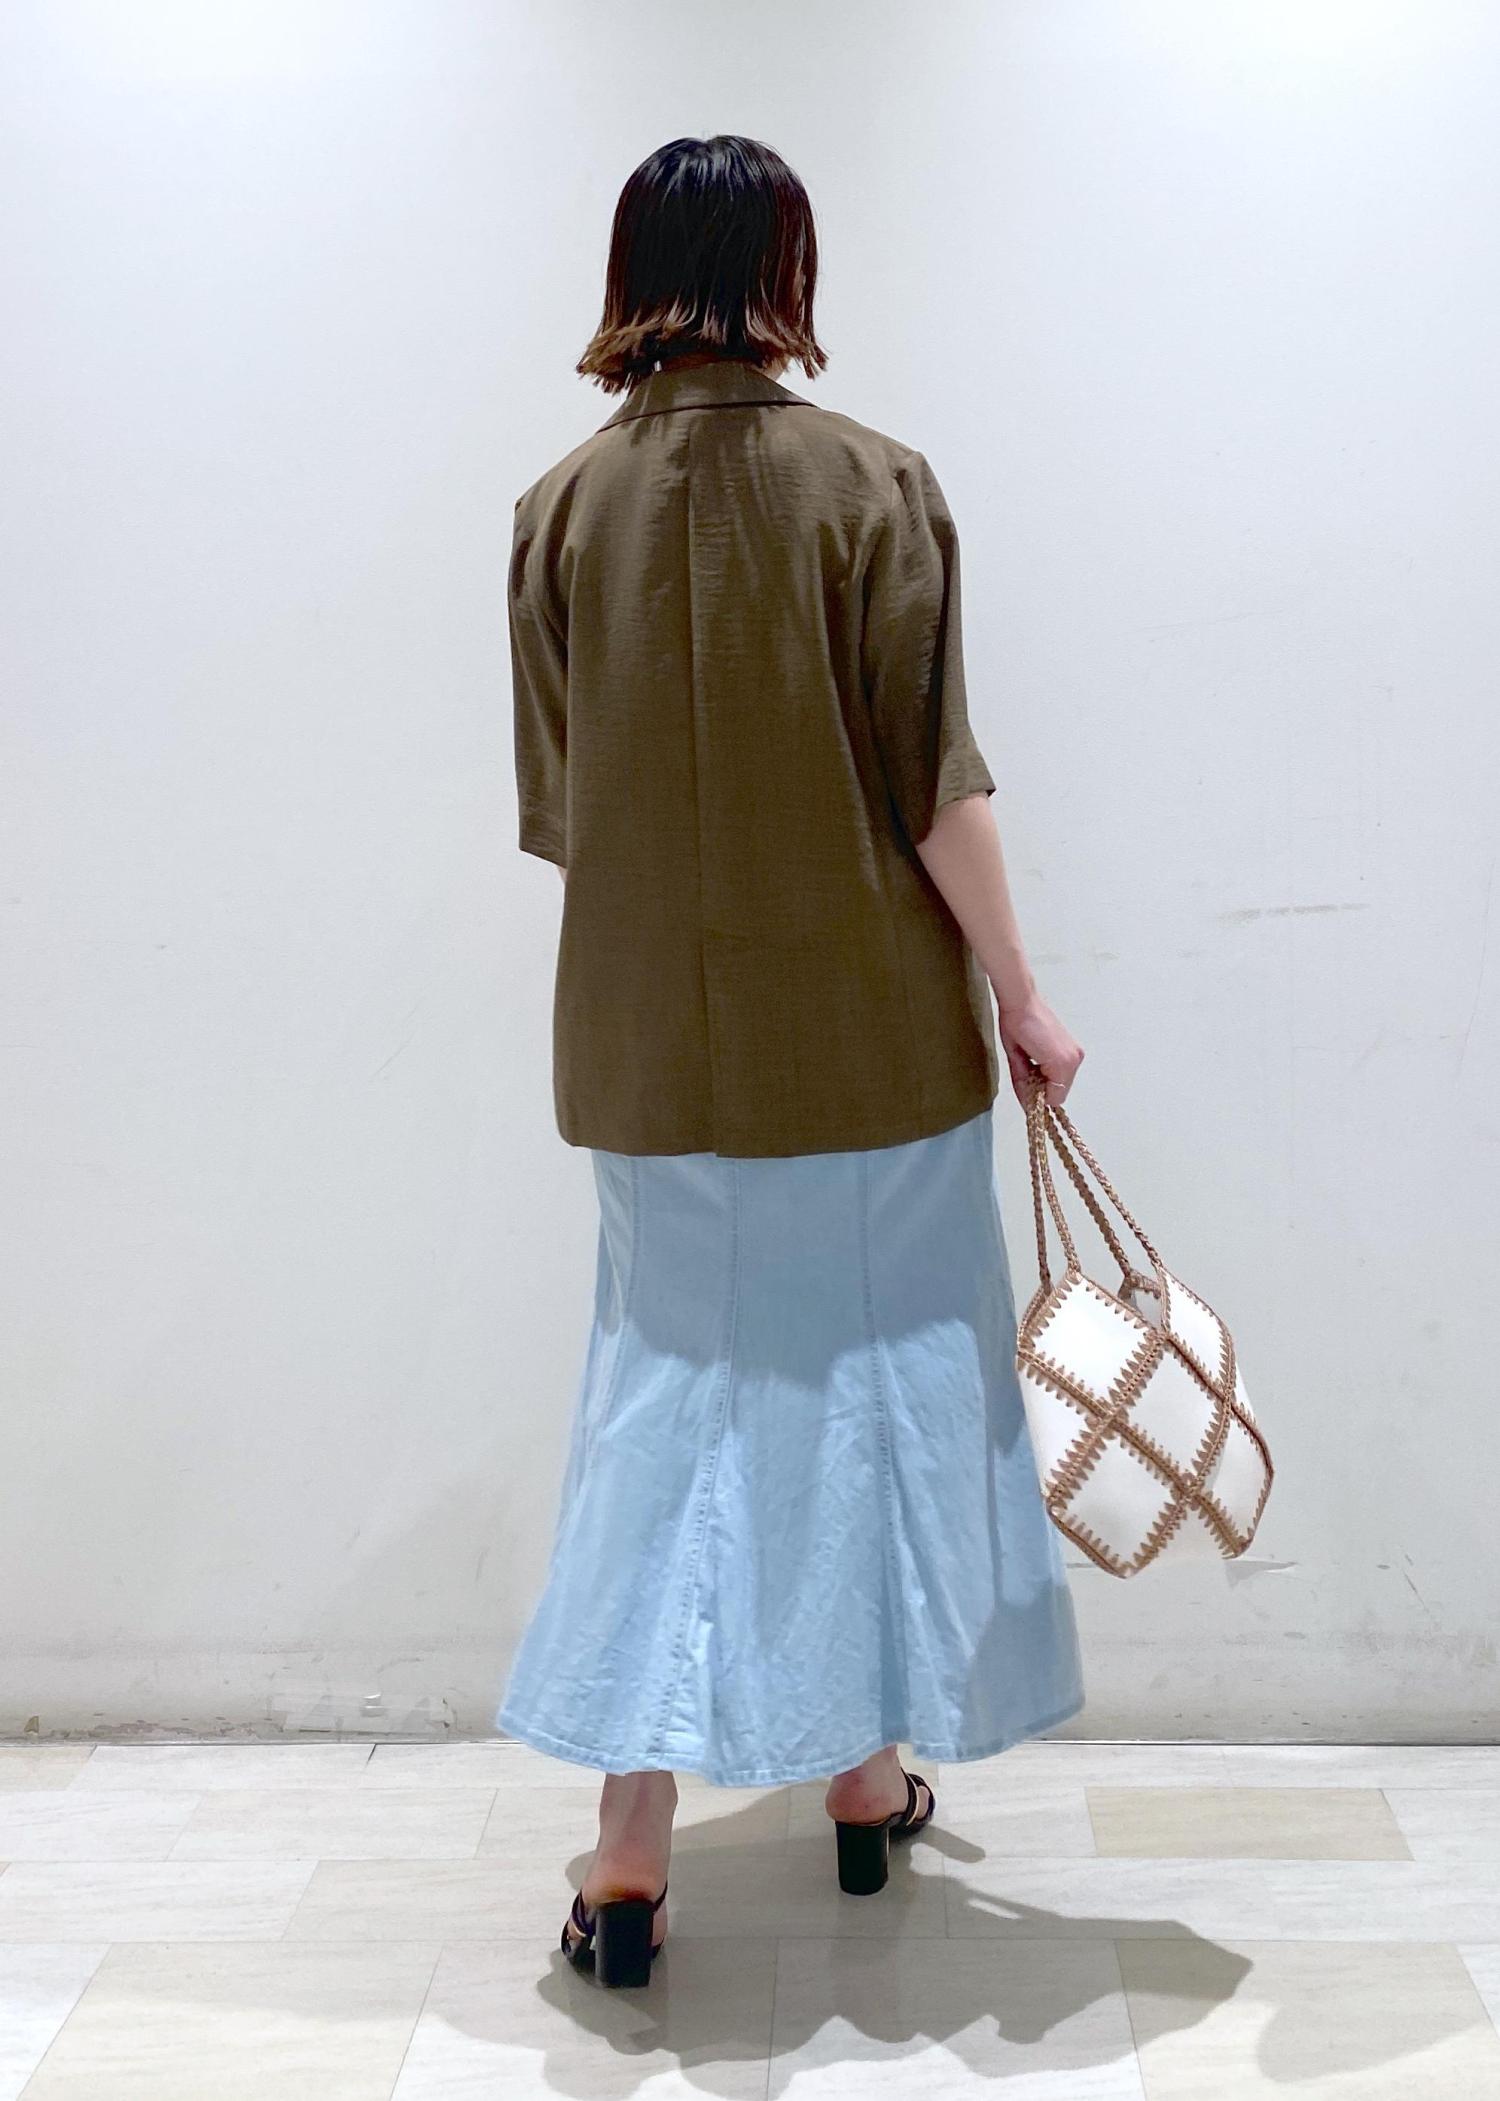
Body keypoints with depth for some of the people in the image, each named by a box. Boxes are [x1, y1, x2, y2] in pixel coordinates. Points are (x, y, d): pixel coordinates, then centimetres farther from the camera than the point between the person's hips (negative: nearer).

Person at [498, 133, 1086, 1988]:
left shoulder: (562, 508, 0)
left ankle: (631, 1847, 6)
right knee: (870, 1381, 14)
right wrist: (1019, 1000, -1)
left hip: (653, 1048, 2)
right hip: (869, 1035, -2)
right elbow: (936, 788, -11)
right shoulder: (871, 485, -9)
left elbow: (555, 809, 5)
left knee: (665, 1406, 10)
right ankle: (864, 1774, 29)